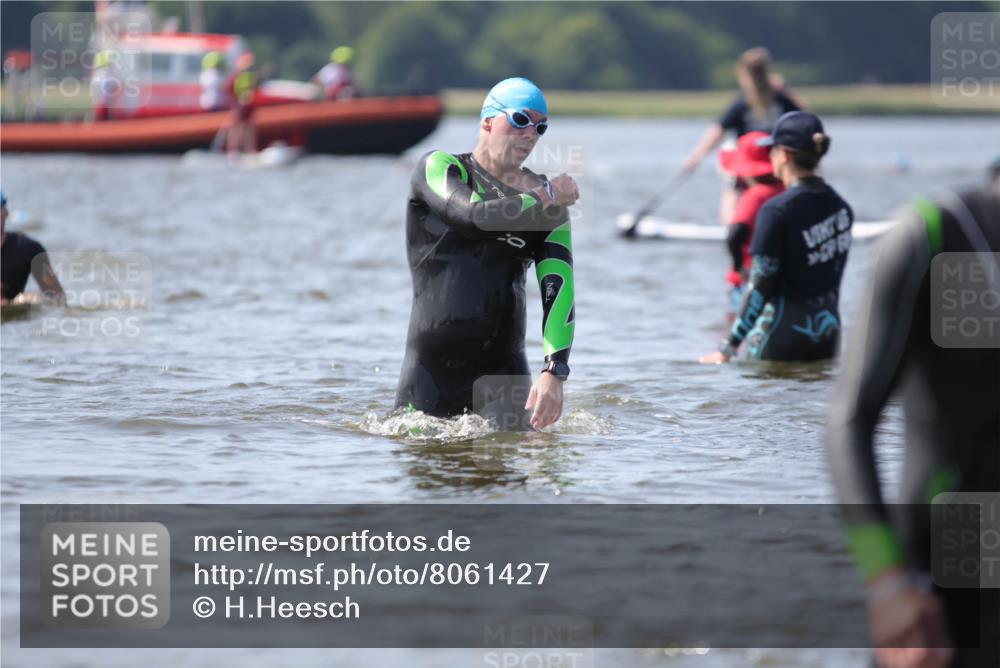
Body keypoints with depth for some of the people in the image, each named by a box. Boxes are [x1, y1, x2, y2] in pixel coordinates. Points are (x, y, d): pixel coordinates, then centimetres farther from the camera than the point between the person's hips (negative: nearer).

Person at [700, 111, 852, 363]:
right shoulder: (840, 207, 6)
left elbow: (760, 284, -16)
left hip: (784, 330, -6)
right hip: (827, 332, 6)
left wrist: (728, 348, -13)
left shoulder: (777, 211, -15)